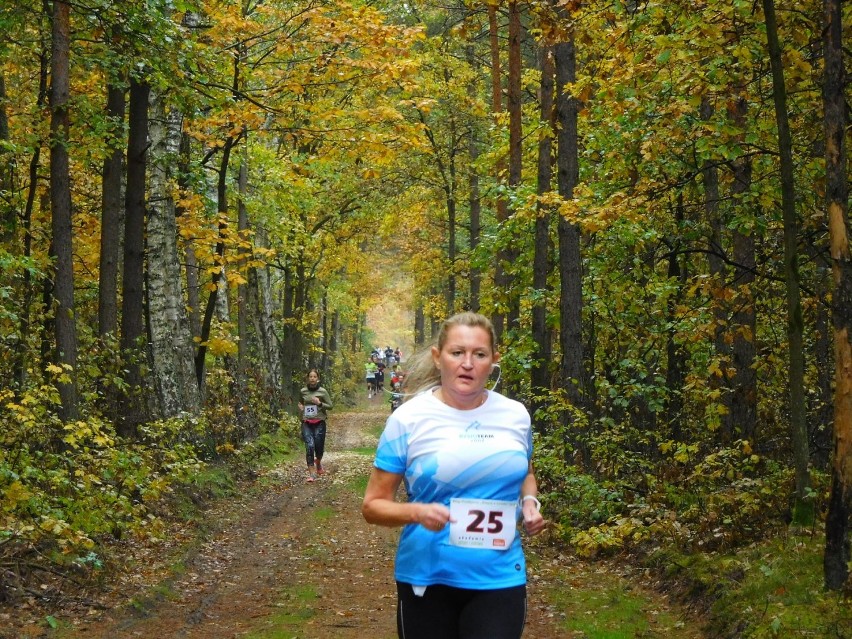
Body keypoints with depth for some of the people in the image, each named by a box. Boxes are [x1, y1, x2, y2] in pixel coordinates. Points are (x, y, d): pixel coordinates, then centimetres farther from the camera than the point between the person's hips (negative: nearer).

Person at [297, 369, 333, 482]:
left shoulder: (323, 391, -3)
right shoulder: (303, 391, 4)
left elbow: (330, 406, 1)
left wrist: (320, 403, -14)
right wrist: (300, 407, 2)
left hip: (319, 423, -1)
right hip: (306, 423, 1)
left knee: (319, 446, 5)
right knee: (309, 446, -12)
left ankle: (318, 462, 41)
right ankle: (311, 473, -11)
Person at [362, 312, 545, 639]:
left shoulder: (515, 416, 2)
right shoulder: (408, 419, -8)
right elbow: (373, 505, -5)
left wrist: (530, 503, 0)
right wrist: (417, 512, -24)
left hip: (500, 578, 2)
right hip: (428, 580, -2)